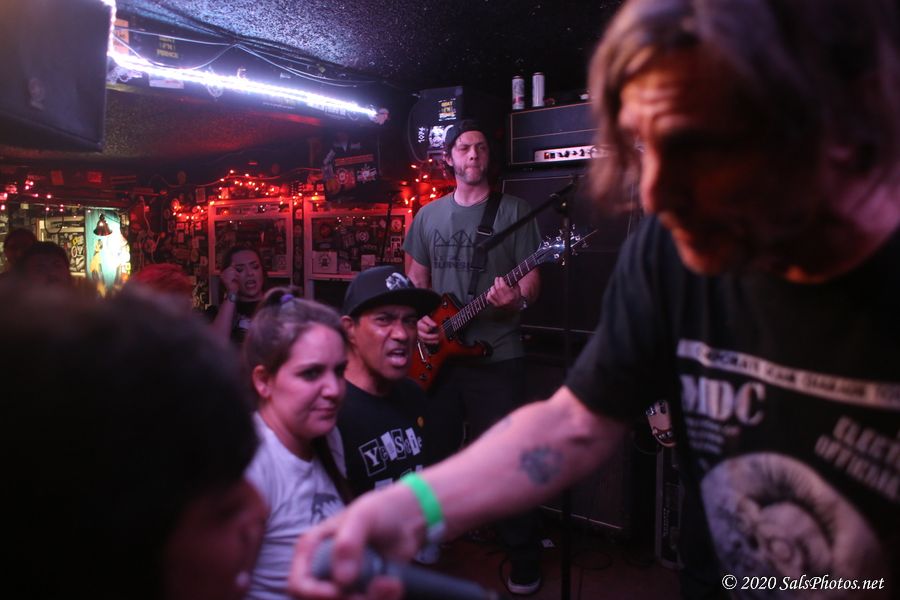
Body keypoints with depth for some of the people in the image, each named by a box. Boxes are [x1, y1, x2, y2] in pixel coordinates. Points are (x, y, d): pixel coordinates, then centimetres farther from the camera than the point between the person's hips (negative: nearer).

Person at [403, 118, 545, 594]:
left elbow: (531, 278, -2)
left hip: (497, 357, -4)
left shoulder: (514, 210, 0)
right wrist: (417, 319, -2)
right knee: (436, 454, 14)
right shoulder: (428, 216, 11)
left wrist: (517, 300, -23)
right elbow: (416, 279, 15)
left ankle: (524, 561, 17)